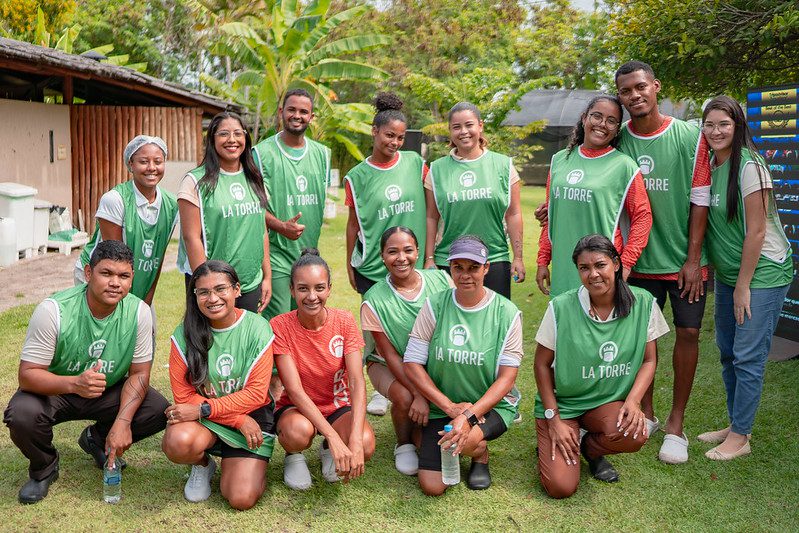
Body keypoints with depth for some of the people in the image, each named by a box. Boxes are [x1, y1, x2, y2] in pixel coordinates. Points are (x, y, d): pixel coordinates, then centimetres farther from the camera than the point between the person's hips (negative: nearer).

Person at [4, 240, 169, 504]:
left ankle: (97, 439, 12)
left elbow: (139, 373, -11)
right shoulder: (53, 310, -26)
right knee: (21, 415, -33)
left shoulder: (139, 312, -18)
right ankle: (44, 467, 3)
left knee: (159, 411, -20)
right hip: (54, 390, -2)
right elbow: (27, 374, -26)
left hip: (110, 391, 3)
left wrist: (123, 421, -26)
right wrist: (74, 384, -46)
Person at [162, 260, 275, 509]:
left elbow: (256, 393, -12)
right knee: (179, 442, -33)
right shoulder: (184, 334, -8)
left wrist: (203, 409, -21)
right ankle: (202, 464, 5)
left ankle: (230, 462, 20)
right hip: (202, 419, 1)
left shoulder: (257, 328, -11)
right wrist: (238, 420, -16)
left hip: (252, 416, -1)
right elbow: (184, 395, -9)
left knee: (242, 499, -16)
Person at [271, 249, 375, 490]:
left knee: (366, 444, -29)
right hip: (297, 408, -1)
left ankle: (328, 451, 7)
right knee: (299, 431, -37)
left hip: (338, 406, 2)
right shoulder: (280, 326, -17)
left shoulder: (344, 321, -12)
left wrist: (355, 440, -36)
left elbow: (357, 382, -20)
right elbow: (294, 390, -23)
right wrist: (334, 437, -34)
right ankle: (293, 454, 2)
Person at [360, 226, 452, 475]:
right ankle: (404, 445, 3)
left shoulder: (440, 280, -10)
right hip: (389, 366, -2)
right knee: (406, 398, -32)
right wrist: (419, 395, -25)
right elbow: (390, 354, -15)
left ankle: (420, 438, 13)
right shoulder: (374, 301, -16)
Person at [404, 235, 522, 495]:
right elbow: (411, 363, -7)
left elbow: (507, 377, -10)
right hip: (441, 405, 2)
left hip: (492, 405, -1)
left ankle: (481, 454, 6)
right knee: (432, 487, -9)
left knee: (465, 441, -33)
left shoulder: (507, 313, -8)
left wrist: (469, 415, -24)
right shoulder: (435, 306, -6)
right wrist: (450, 407, -16)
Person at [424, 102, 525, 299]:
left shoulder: (503, 165, 4)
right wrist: (429, 258, 3)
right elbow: (431, 218, 7)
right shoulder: (437, 170, 5)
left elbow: (513, 215, 4)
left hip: (495, 261, 0)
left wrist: (518, 257, 1)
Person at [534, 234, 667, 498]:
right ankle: (551, 445, 18)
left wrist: (633, 401, -16)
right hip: (562, 402, -2)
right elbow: (542, 364, -6)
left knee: (635, 435, -32)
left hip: (609, 401, 3)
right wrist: (553, 419, -10)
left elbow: (648, 361, 1)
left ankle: (589, 447, 5)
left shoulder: (643, 303, -8)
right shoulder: (561, 308, -15)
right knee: (561, 487, -18)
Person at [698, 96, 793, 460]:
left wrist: (743, 285, -15)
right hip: (727, 273, 8)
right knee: (728, 352, 14)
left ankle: (740, 437, 9)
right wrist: (722, 277, 7)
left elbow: (756, 230, -17)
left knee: (748, 357, -3)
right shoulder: (709, 166, 6)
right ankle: (736, 426, 28)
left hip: (761, 273, -8)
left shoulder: (749, 165, -16)